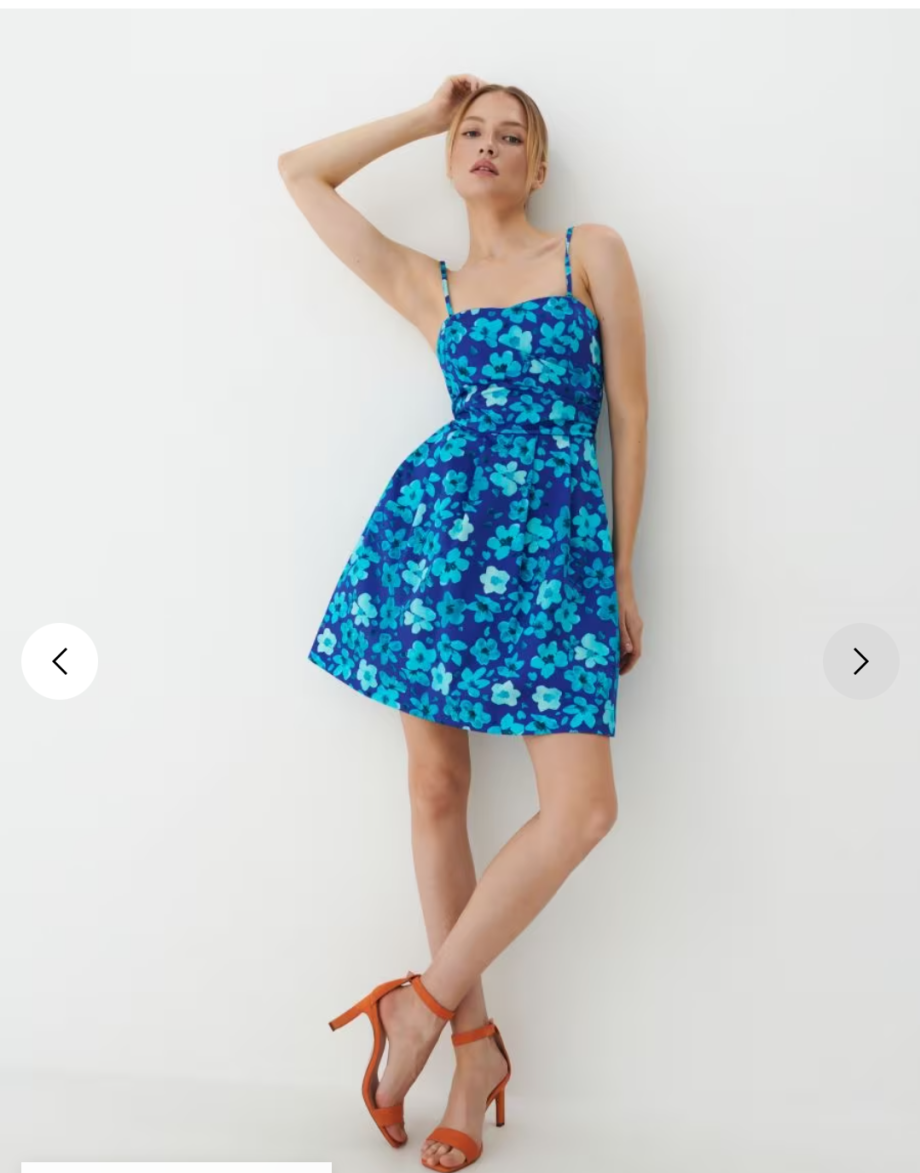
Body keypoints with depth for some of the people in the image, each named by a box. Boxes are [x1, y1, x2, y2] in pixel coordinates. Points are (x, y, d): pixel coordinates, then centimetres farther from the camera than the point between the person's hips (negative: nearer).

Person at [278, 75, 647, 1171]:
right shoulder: (428, 285, 17)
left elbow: (630, 415, 8)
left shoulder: (593, 253, 12)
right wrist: (425, 114, 23)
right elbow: (300, 170, 21)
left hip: (557, 535, -1)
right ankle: (476, 1039, 15)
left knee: (581, 805, -12)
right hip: (438, 517, 2)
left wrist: (623, 572, 4)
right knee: (435, 787, 0)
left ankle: (426, 1002, 6)